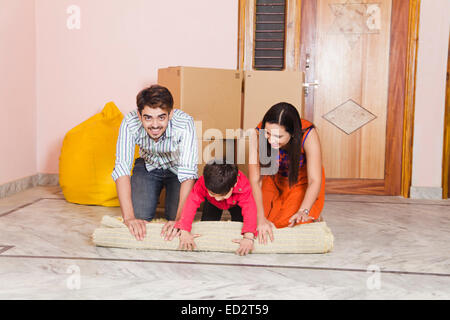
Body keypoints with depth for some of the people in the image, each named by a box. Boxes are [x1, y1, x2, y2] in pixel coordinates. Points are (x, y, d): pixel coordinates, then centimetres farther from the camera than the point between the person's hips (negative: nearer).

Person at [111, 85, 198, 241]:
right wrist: (129, 217, -46)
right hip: (148, 166, 1)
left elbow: (188, 172, -41)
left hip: (176, 168, -1)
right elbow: (122, 167, -35)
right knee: (139, 215, -15)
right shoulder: (130, 123, -31)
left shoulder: (184, 123, -36)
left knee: (175, 216, -16)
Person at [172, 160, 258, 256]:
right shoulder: (202, 184, -43)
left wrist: (248, 237, -67)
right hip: (212, 204, 1)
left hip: (236, 204, -1)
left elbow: (249, 210, -53)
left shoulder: (243, 186, -46)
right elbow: (191, 204, -48)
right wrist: (184, 232, -59)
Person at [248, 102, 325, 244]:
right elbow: (255, 180, -29)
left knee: (289, 221, -21)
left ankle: (312, 217, 13)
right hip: (274, 180, 2)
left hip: (302, 181, -2)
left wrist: (303, 211, -46)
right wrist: (261, 218, -39)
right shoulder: (258, 134, -31)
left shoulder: (308, 134, -34)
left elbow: (315, 181, -31)